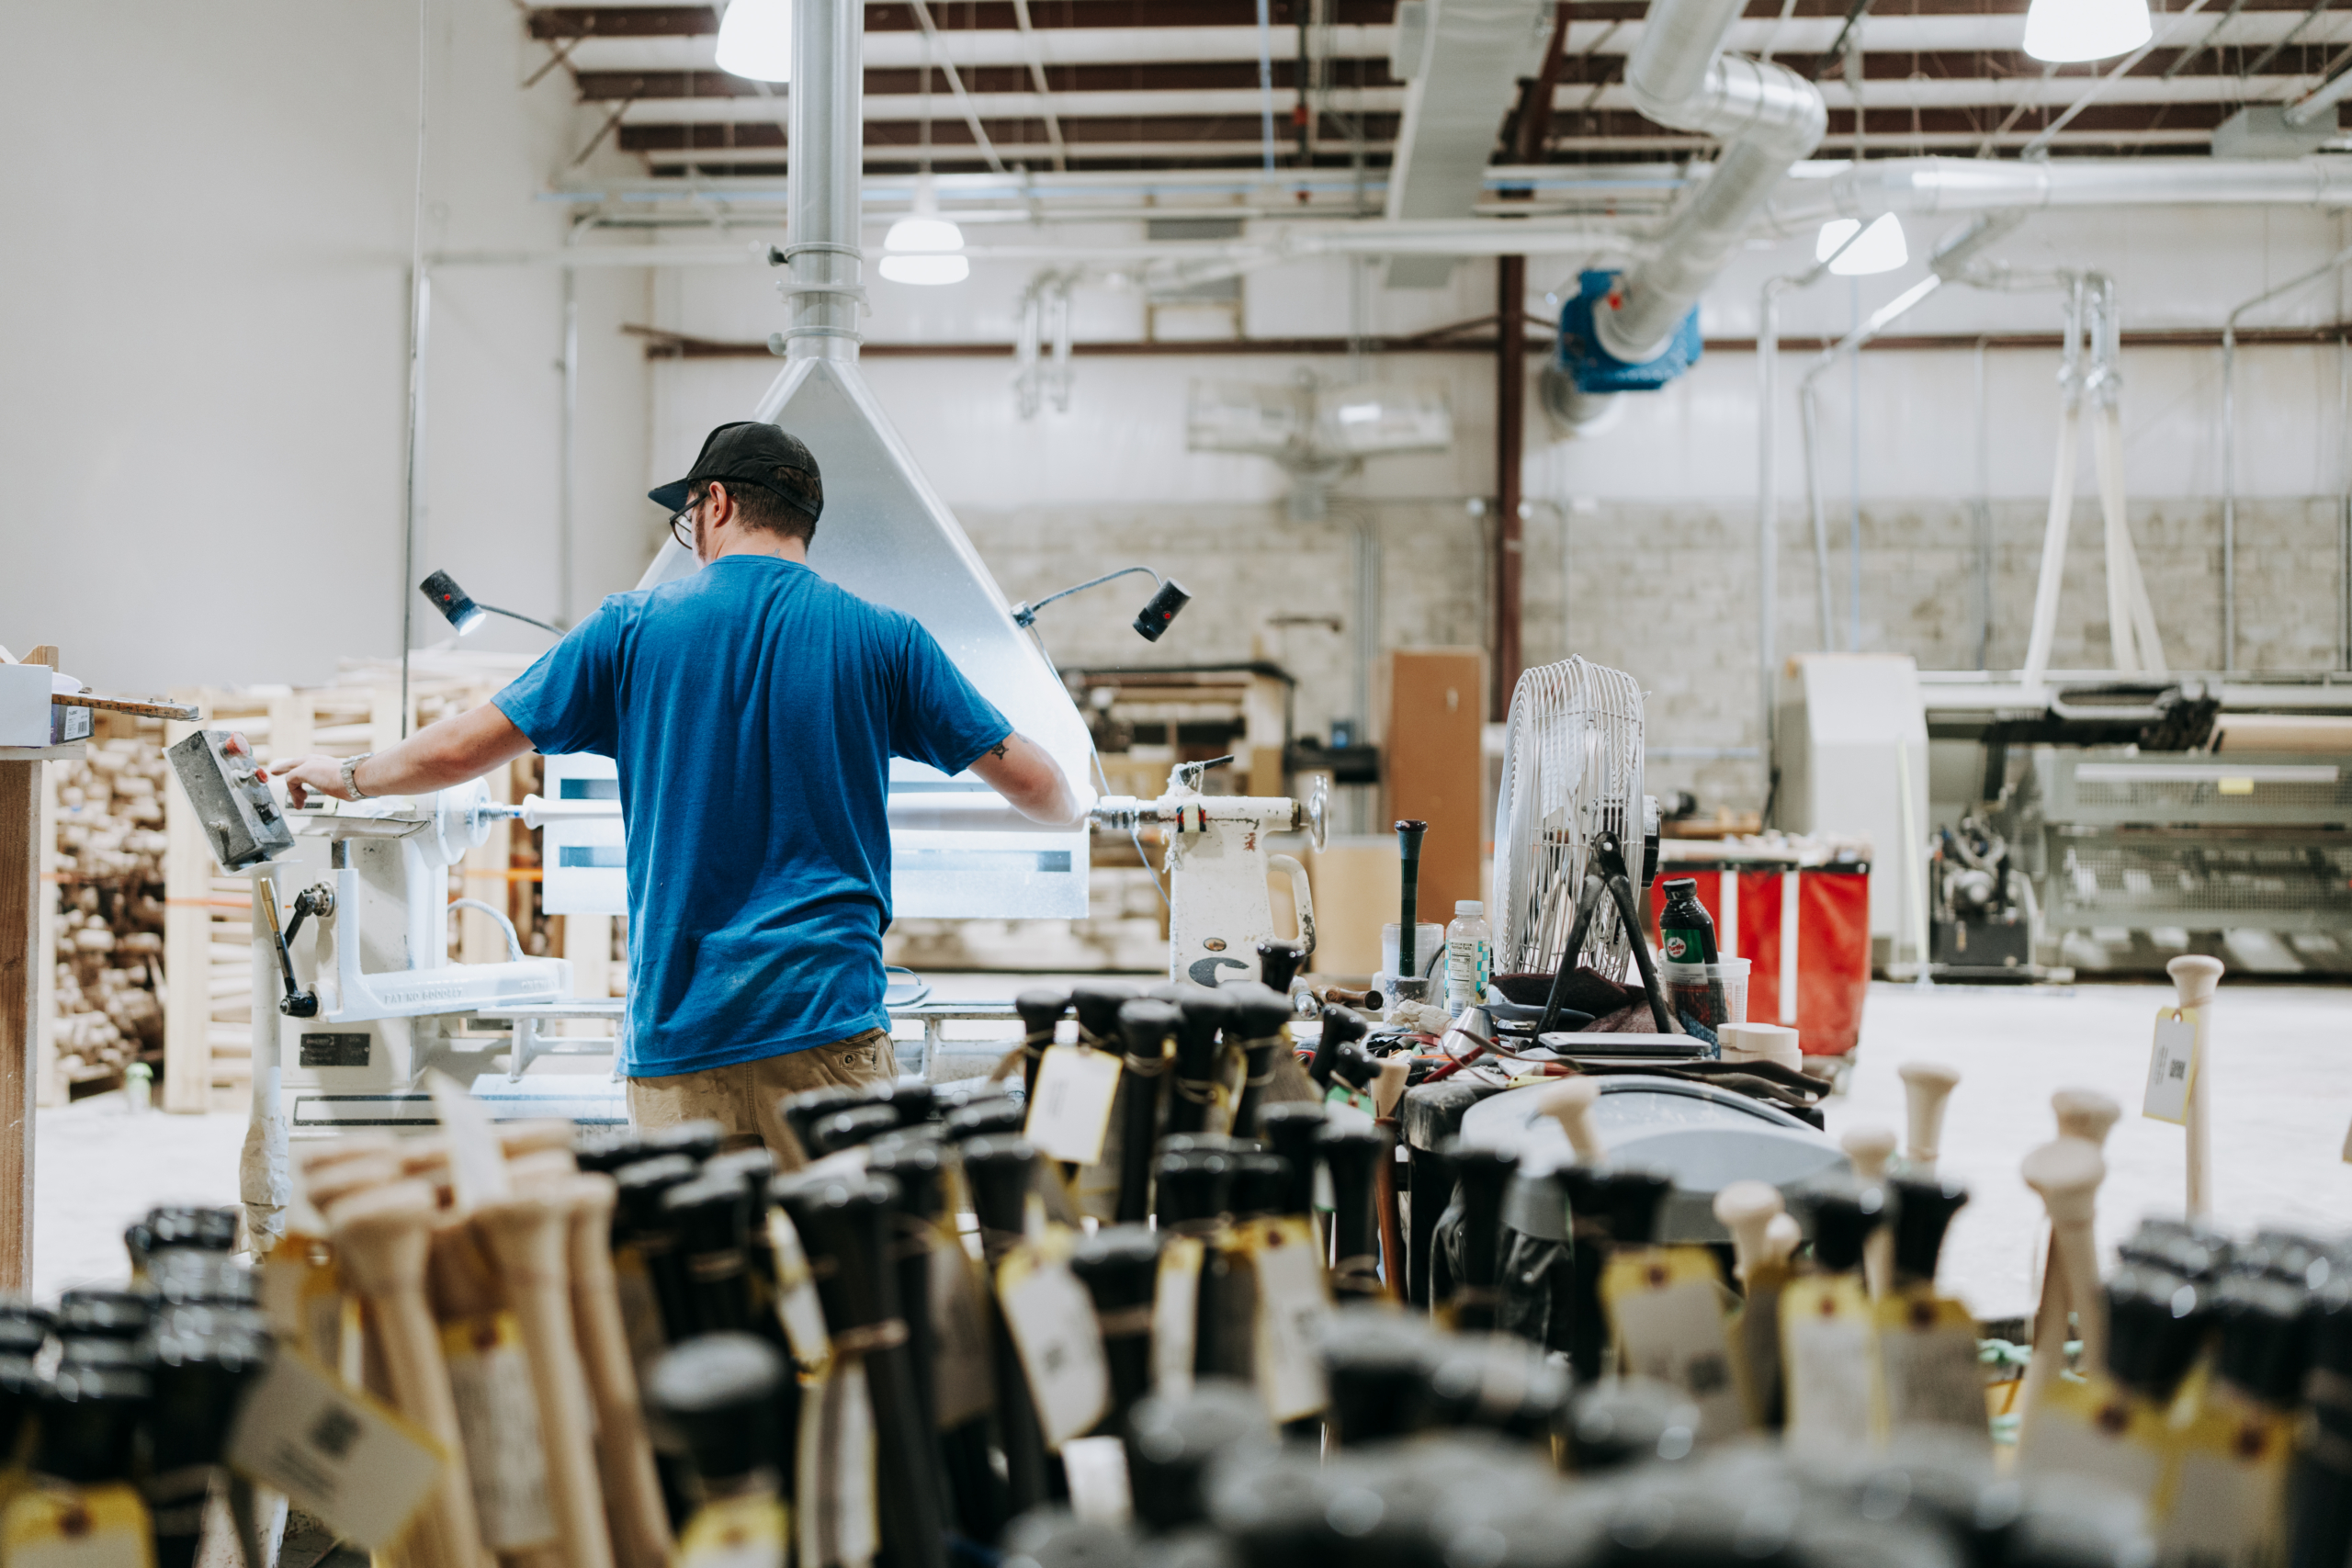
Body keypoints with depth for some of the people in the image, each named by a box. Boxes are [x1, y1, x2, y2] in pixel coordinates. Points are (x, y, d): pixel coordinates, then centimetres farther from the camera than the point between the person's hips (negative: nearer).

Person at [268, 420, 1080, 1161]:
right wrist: (1072, 812, 31)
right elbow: (1032, 780, 7)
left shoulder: (636, 626, 4)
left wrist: (347, 776, 27)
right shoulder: (882, 639, 3)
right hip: (825, 1023, -1)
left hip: (676, 1026, 1)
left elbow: (465, 746, 8)